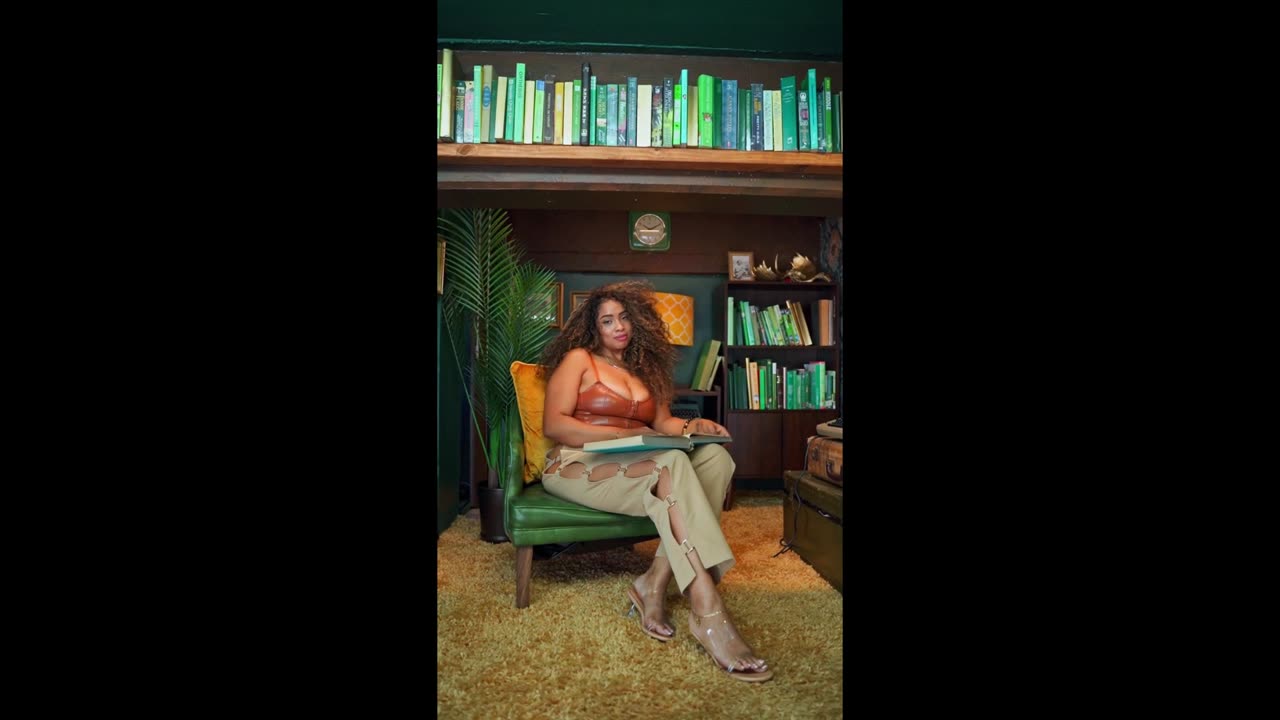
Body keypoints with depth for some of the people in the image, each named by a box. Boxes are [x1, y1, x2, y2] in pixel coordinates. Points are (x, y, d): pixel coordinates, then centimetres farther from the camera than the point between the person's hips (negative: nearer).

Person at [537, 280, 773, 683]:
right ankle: (709, 614, -39)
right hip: (577, 466, -5)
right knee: (671, 465, -34)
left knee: (715, 456, -22)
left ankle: (654, 584, -25)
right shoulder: (579, 359, 5)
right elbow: (553, 425, -7)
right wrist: (624, 434, -17)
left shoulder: (646, 369, 22)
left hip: (635, 468, 6)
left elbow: (663, 424, 16)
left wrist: (693, 426, -8)